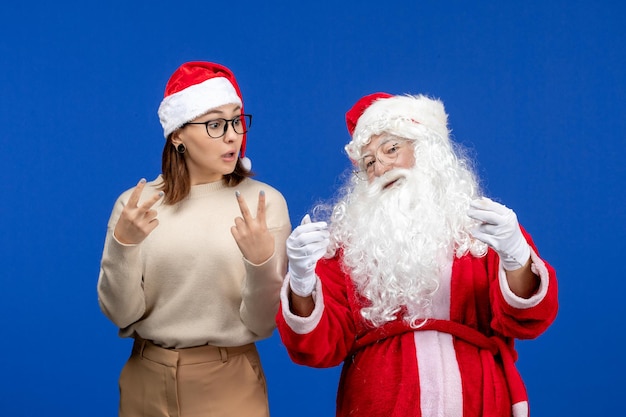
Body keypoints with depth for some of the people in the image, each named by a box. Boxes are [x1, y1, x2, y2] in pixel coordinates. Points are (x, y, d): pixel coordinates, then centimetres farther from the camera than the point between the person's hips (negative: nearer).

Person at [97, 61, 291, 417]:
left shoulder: (265, 201, -9)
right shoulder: (136, 202, -3)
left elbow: (263, 324, -10)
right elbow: (122, 316, -7)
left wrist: (261, 262, -28)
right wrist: (122, 245, -21)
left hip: (229, 382, -1)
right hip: (147, 379, 2)